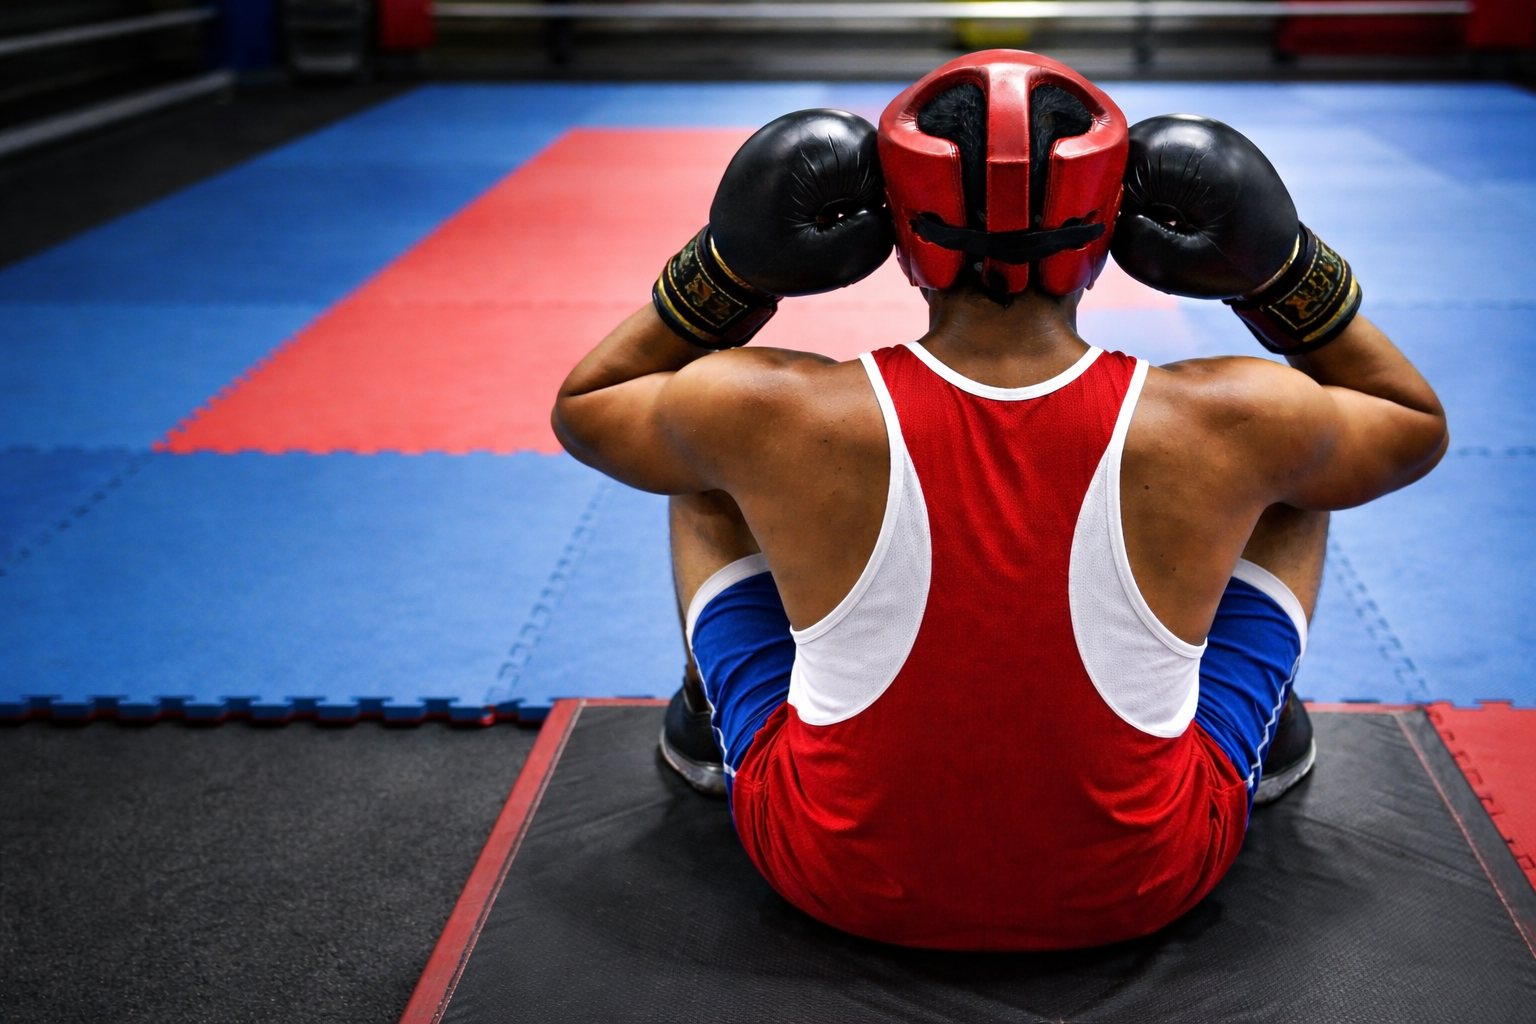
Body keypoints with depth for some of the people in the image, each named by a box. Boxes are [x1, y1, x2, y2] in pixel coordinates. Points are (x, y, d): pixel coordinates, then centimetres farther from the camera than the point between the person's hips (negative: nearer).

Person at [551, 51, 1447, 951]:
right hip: (1144, 891, 0)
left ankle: (705, 721, 43)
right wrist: (1281, 263, -2)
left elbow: (584, 405, 1)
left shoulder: (772, 419, -22)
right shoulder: (1229, 426, -21)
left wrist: (730, 264, -3)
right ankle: (1268, 730, 44)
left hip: (840, 883, 0)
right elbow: (1418, 422, 3)